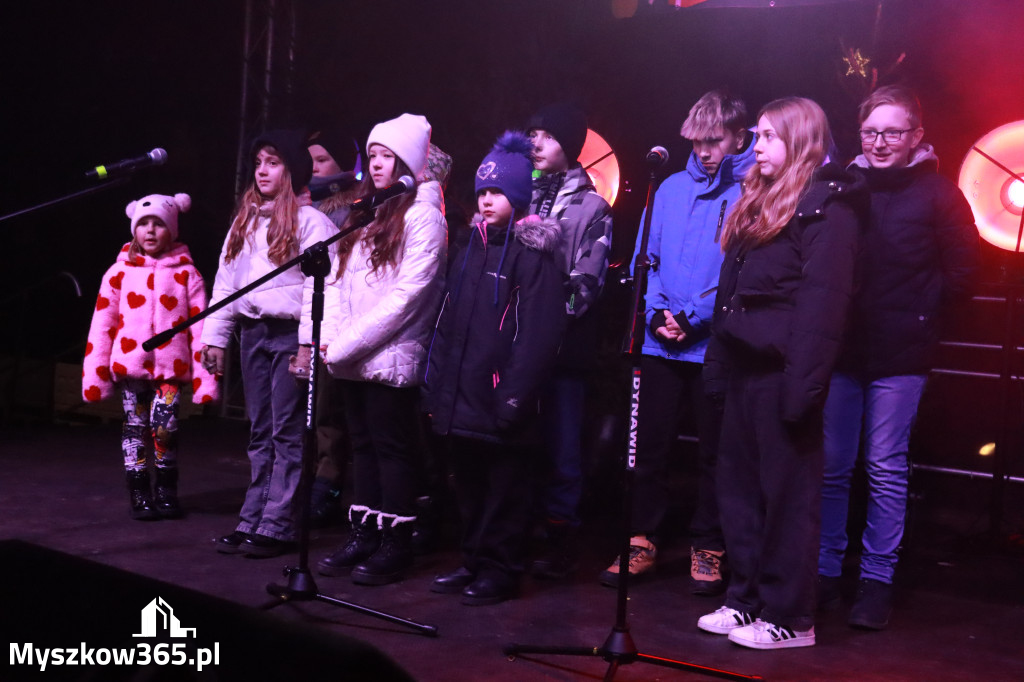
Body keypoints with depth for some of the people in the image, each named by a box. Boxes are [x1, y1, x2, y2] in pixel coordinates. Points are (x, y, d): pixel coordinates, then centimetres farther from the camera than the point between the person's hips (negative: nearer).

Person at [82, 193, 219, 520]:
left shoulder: (186, 274, 4)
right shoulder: (119, 272, 7)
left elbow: (199, 326, 1)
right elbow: (102, 324, 6)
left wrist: (205, 377, -3)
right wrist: (94, 374, 3)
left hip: (171, 366, -1)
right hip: (130, 364, 1)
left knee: (164, 426, -8)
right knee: (135, 427, 5)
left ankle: (166, 491, 12)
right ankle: (139, 494, 16)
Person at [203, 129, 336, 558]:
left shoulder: (310, 221, -6)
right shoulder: (244, 221, 16)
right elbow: (226, 280, 17)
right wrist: (216, 335, 12)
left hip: (290, 333, -7)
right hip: (252, 332, 7)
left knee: (287, 433, -3)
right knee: (260, 434, 11)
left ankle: (277, 527, 1)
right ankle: (251, 521, 16)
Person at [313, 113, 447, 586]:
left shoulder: (422, 216, -7)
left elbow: (407, 293, -15)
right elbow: (338, 281, 14)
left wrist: (350, 342, -16)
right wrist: (331, 336, -1)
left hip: (391, 356, -7)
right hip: (352, 358, 7)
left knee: (393, 448, -2)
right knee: (362, 444, 12)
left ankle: (394, 546, 7)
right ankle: (362, 536, 20)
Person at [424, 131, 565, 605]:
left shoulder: (531, 255, -8)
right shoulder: (471, 250, 16)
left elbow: (539, 332, -16)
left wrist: (515, 396, -20)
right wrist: (436, 380, 15)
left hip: (499, 399, -8)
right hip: (462, 398, 8)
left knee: (504, 490, 2)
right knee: (469, 487, 16)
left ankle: (499, 570, 14)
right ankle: (474, 562, 29)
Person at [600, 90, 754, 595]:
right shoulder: (672, 188, 12)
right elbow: (645, 256, 11)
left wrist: (698, 317, -16)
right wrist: (657, 312, -5)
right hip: (661, 344, 4)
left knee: (714, 452, 6)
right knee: (650, 445, 8)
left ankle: (707, 550, 20)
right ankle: (642, 542, 21)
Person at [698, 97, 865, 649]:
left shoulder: (826, 207, -8)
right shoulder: (757, 201, 19)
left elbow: (824, 301, -16)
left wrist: (803, 385, -21)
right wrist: (717, 364, 15)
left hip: (782, 371, -9)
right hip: (744, 369, 9)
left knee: (787, 494, 0)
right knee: (738, 485, 12)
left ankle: (788, 618, 10)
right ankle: (746, 600, 24)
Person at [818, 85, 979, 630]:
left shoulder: (938, 194, 1)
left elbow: (961, 275, 2)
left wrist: (916, 312, -2)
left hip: (899, 356, -2)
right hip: (841, 348, 3)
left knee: (886, 470, 2)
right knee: (830, 467, 8)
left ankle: (877, 580, 14)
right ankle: (824, 571, 20)